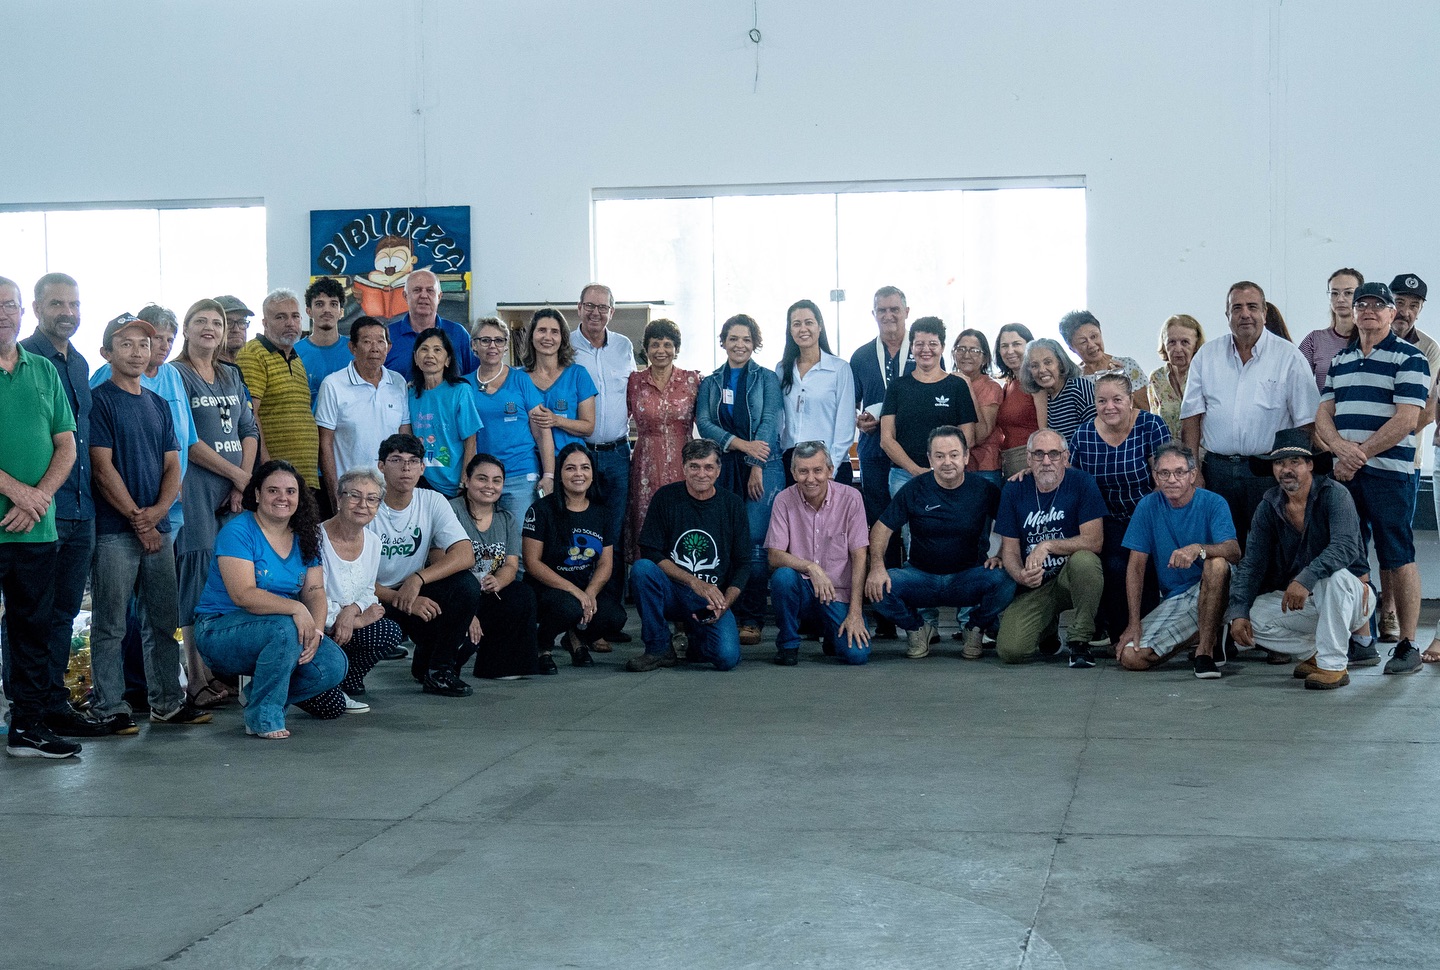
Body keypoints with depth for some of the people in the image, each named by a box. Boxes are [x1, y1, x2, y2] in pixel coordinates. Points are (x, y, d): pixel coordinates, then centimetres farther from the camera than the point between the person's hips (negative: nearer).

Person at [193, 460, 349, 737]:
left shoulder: (304, 538, 7)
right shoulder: (238, 532, -14)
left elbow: (314, 590, 1)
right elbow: (243, 595, -25)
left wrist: (316, 630, -19)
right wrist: (296, 608, -35)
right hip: (220, 629, -7)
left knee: (333, 665, -16)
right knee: (285, 629, -36)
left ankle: (257, 693, 10)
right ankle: (263, 719, -19)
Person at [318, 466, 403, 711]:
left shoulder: (372, 542, 5)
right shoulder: (317, 538, -18)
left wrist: (352, 611, -14)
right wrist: (359, 620, -15)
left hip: (344, 626, 6)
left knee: (391, 633, -18)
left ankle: (344, 685, 1)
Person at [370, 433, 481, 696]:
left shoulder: (432, 502, -5)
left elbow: (465, 554, -18)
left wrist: (417, 579, -32)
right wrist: (405, 601, -28)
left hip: (419, 594, 4)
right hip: (378, 599, -4)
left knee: (466, 584, -25)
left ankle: (438, 669, -9)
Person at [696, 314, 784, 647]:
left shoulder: (767, 379, 8)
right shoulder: (710, 383, 14)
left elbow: (769, 422, -2)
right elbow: (703, 422, 1)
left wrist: (757, 465, -12)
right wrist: (742, 444, -13)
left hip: (763, 467, -3)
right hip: (723, 468, 3)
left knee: (754, 542, -10)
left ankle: (752, 619, -7)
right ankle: (725, 615, 4)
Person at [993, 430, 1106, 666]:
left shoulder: (1081, 483, -8)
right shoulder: (1014, 490, 0)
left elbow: (1094, 541, -14)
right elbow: (1009, 549, 0)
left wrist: (1048, 545, -23)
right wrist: (1020, 575, -22)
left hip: (1072, 579, -2)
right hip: (1034, 585, 2)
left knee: (1084, 560, -38)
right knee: (1010, 651, -18)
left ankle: (1080, 641, -16)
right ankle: (1048, 627, 20)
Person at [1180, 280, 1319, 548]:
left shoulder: (1289, 357, 2)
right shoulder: (1207, 355, 10)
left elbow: (1306, 422, 0)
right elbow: (1191, 416, 8)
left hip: (1268, 472, -2)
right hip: (1216, 470, 2)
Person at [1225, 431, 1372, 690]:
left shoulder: (1333, 494, -16)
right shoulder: (1269, 506, 0)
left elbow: (1346, 547, -31)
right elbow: (1251, 563, -2)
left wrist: (1305, 579, -45)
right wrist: (1238, 613, -16)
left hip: (1351, 595, -5)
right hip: (1300, 601, 5)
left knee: (1335, 576, -38)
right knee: (1253, 617, -18)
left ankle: (1333, 665, -24)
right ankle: (1315, 652, 3)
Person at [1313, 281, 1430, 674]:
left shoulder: (1409, 357, -1)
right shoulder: (1340, 360, 17)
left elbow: (1405, 420, -11)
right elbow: (1323, 415, 11)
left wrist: (1359, 454, -13)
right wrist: (1341, 448, -10)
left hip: (1389, 472, -6)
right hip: (1343, 474, 6)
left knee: (1398, 559, -4)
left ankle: (1407, 645, 1)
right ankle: (1358, 638, 16)